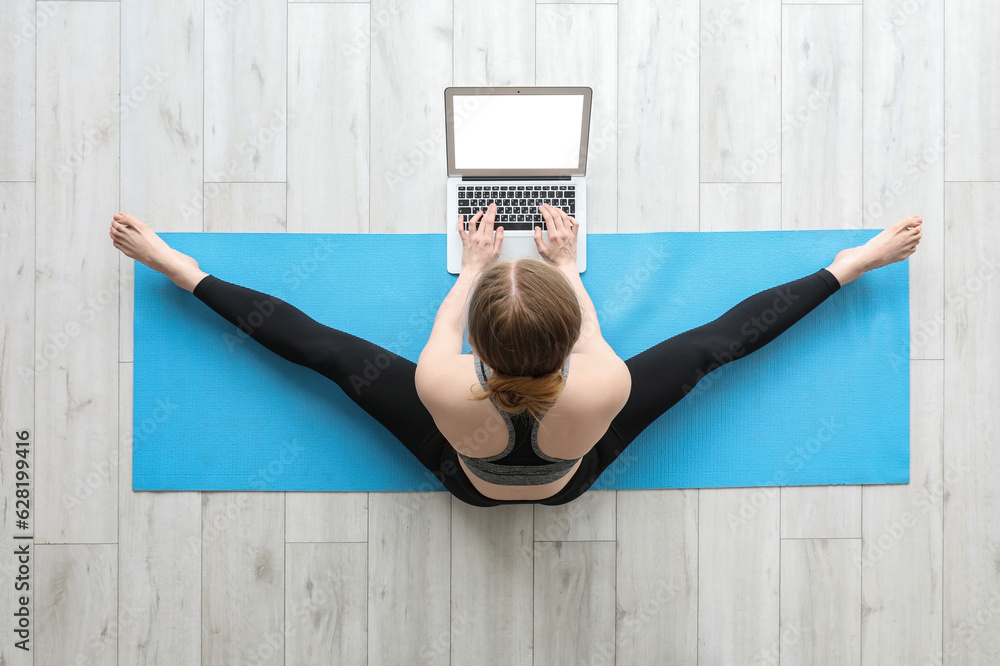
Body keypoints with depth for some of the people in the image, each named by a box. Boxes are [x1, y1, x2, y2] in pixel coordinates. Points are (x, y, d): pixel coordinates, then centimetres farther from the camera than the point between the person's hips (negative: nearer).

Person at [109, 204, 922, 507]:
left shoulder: (441, 386, -42)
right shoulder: (604, 389, -41)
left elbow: (445, 323, -15)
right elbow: (588, 332, -15)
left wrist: (474, 266, 2)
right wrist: (569, 268, 3)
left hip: (467, 480, 0)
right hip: (571, 481, 0)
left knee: (321, 345, 2)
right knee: (719, 339, 2)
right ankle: (853, 262, 20)